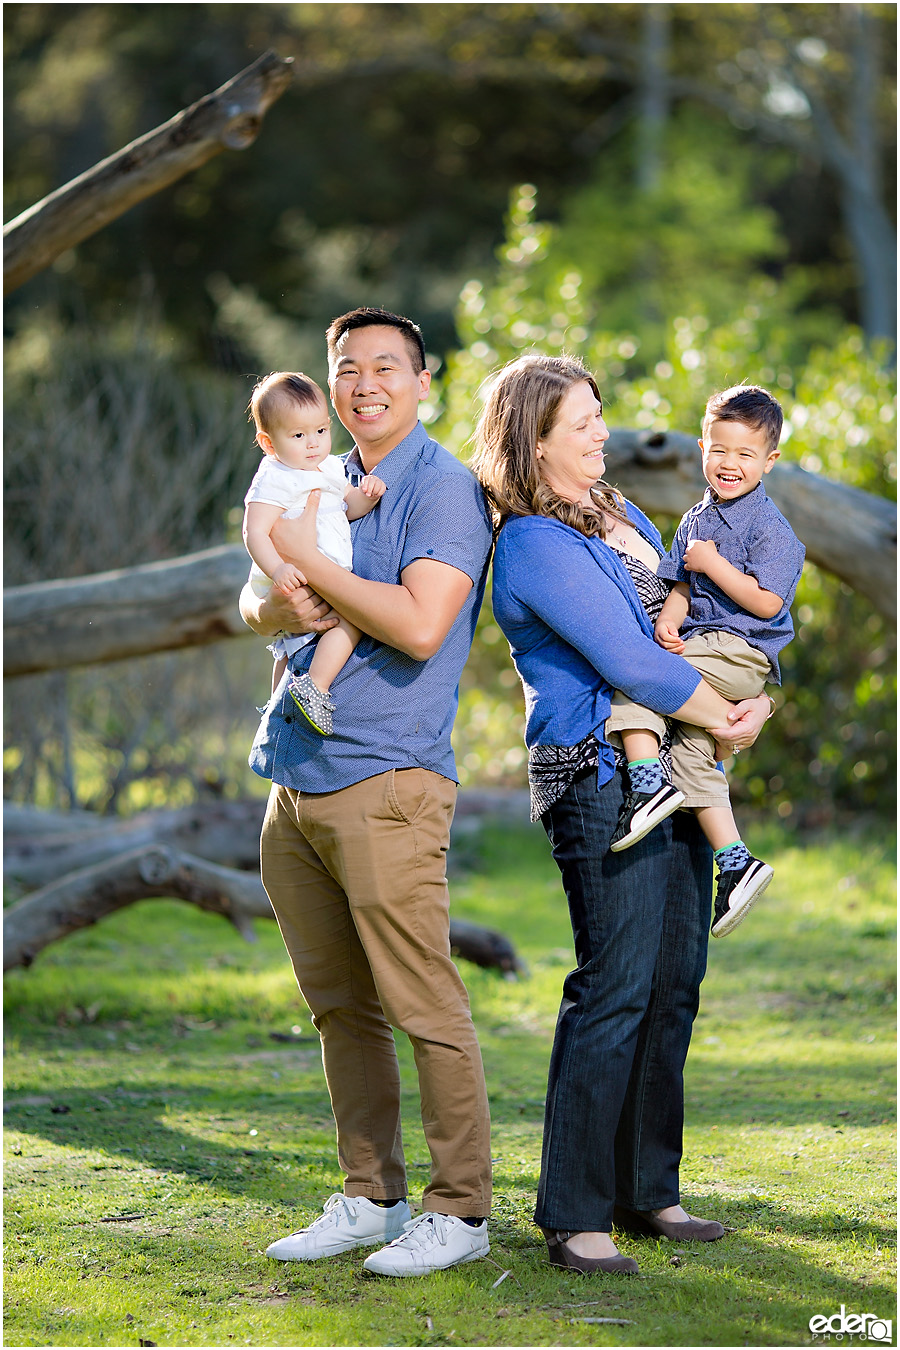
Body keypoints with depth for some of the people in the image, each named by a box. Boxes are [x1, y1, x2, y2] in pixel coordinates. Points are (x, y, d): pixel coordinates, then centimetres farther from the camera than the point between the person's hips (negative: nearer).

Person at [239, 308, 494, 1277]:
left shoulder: (442, 488, -7)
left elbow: (421, 624, -20)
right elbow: (253, 602, 18)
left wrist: (308, 559, -13)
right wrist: (280, 607, -6)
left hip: (385, 778, -8)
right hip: (296, 783, 8)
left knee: (423, 1010, -5)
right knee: (339, 1007, 12)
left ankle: (460, 1209, 1)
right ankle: (370, 1198, 20)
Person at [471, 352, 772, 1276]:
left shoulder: (617, 514, 17)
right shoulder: (535, 545, -14)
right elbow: (629, 662, -18)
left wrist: (743, 696, 7)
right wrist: (723, 717, -6)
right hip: (600, 779, -9)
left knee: (672, 984, 10)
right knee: (614, 991, -11)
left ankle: (647, 1191, 19)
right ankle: (574, 1216, -5)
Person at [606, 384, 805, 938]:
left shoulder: (770, 527, -8)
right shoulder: (696, 520, 17)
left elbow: (767, 602, -16)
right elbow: (682, 587, 14)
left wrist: (712, 564, -13)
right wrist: (668, 618, -9)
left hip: (742, 651, -9)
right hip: (703, 647, 9)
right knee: (692, 749, 3)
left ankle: (650, 784, -26)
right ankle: (736, 862, 6)